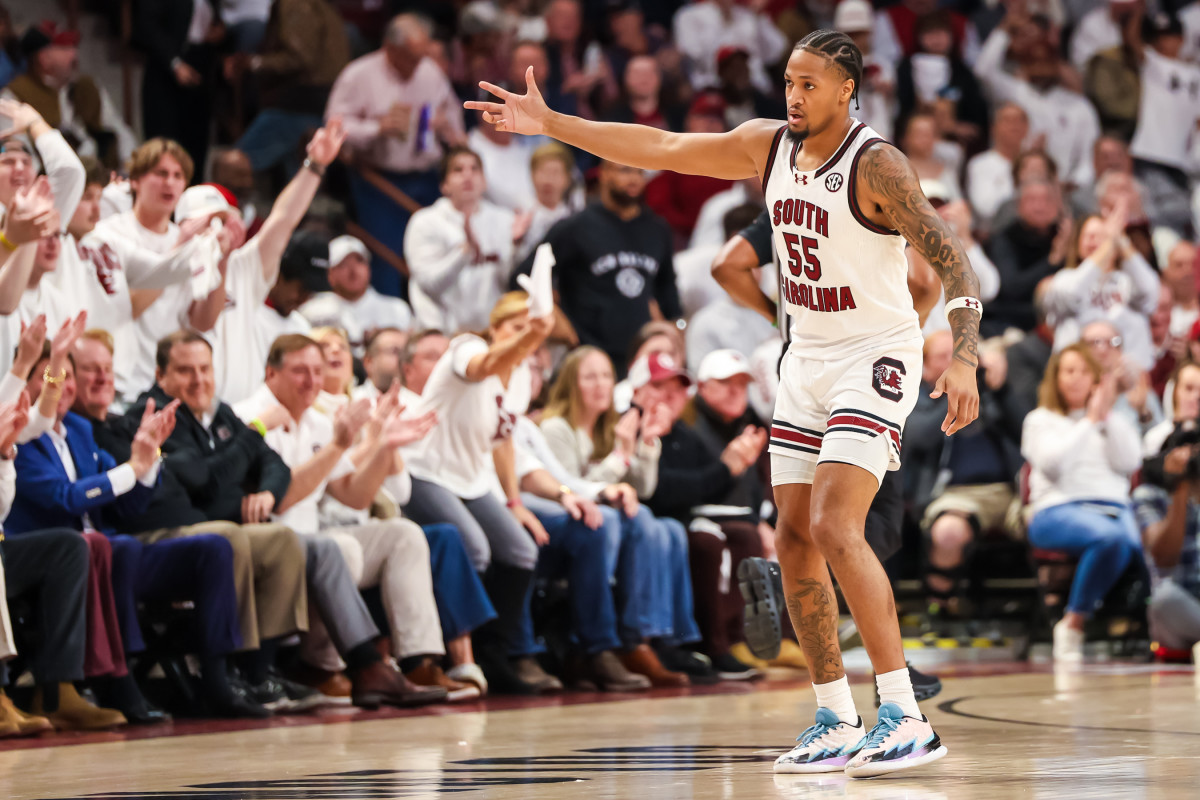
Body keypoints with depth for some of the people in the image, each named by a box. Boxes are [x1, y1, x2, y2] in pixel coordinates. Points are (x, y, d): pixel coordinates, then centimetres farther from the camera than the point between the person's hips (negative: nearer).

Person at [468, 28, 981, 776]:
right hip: (808, 358, 8)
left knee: (834, 527, -21)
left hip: (875, 357, -8)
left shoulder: (876, 165, -17)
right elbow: (659, 149, 7)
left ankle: (907, 718, -20)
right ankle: (838, 722, 13)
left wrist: (964, 361, -32)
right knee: (795, 541, 5)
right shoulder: (768, 146, 4)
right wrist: (551, 123, 4)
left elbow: (951, 258, -21)